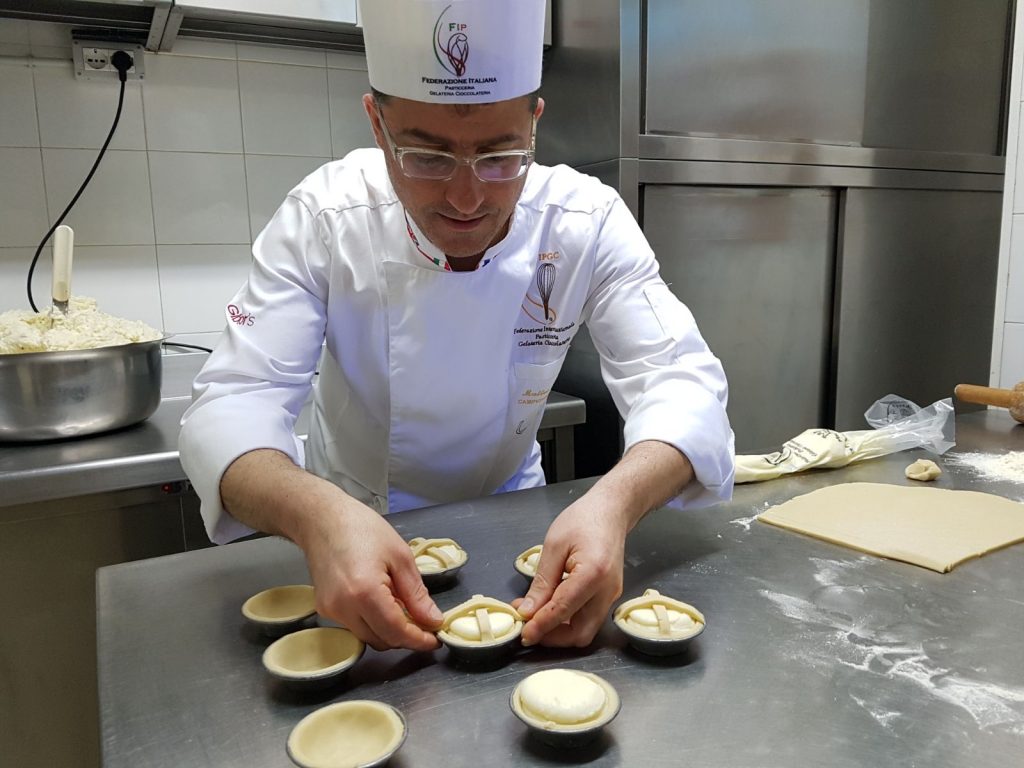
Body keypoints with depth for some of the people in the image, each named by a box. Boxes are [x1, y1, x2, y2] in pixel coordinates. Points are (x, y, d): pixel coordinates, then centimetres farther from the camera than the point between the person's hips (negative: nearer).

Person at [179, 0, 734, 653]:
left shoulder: (588, 222, -23)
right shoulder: (325, 218, -24)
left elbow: (681, 380, -28)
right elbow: (233, 403, -28)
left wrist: (616, 500, -50)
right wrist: (320, 514, -50)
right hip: (351, 521, -3)